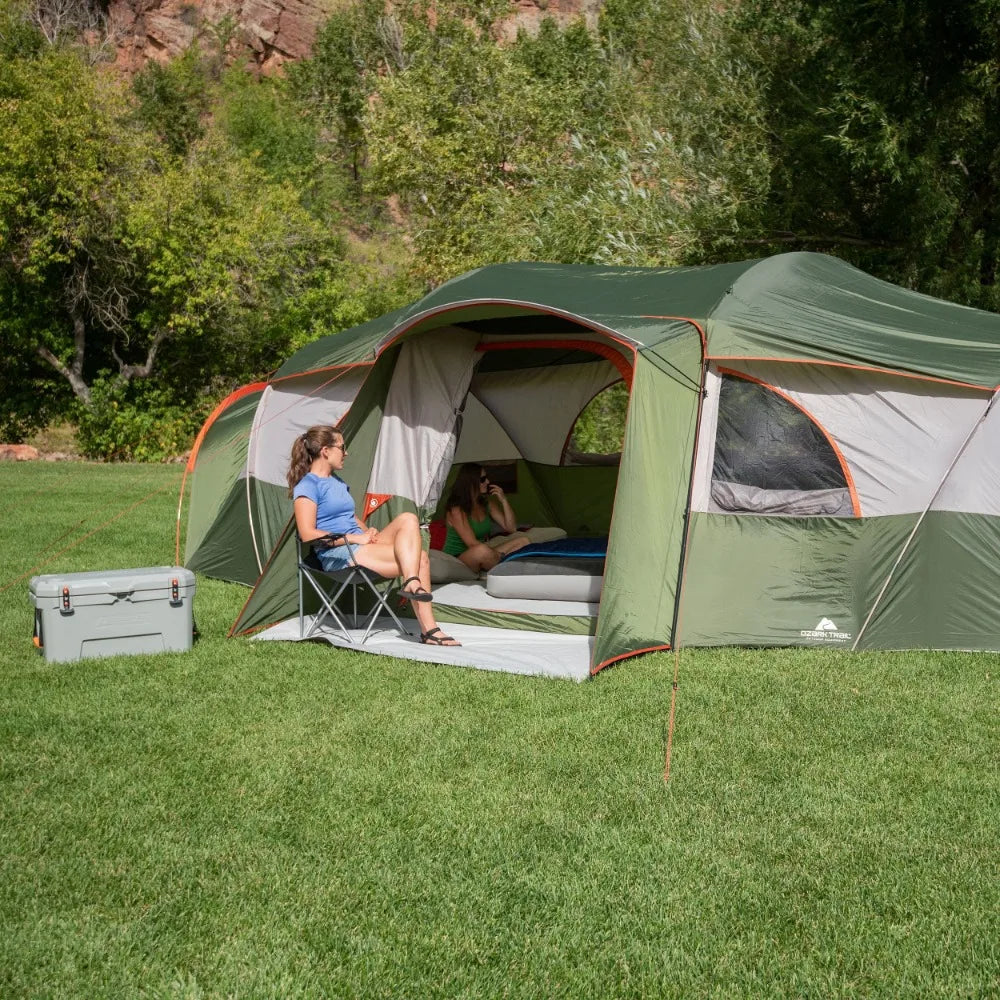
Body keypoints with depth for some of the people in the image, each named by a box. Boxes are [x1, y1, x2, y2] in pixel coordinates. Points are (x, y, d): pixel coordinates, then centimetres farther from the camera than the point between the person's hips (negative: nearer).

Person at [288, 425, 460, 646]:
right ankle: (429, 629, -23)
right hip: (338, 555, -8)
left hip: (360, 545, 8)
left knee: (408, 519, -19)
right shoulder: (306, 486, -6)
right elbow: (308, 534, -16)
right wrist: (356, 538, -17)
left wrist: (367, 532, 6)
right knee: (417, 558, -21)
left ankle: (412, 584, -31)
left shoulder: (337, 481, 22)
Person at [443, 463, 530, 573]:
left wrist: (504, 501, -4)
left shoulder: (486, 504, 7)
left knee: (524, 541, -4)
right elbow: (472, 544, -22)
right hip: (456, 560, -8)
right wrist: (499, 554, -21)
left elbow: (511, 528, 7)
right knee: (481, 551, -42)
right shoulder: (456, 510, -16)